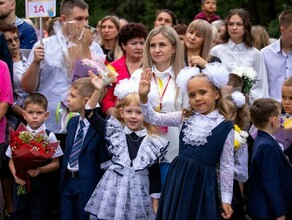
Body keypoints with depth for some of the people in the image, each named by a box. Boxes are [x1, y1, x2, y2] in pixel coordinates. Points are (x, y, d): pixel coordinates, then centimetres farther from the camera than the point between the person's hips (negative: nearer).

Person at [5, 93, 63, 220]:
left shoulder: (49, 136, -7)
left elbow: (55, 163, -4)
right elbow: (12, 160, 5)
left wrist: (40, 170, -20)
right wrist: (15, 175, -13)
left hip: (40, 185, -2)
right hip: (21, 183, 2)